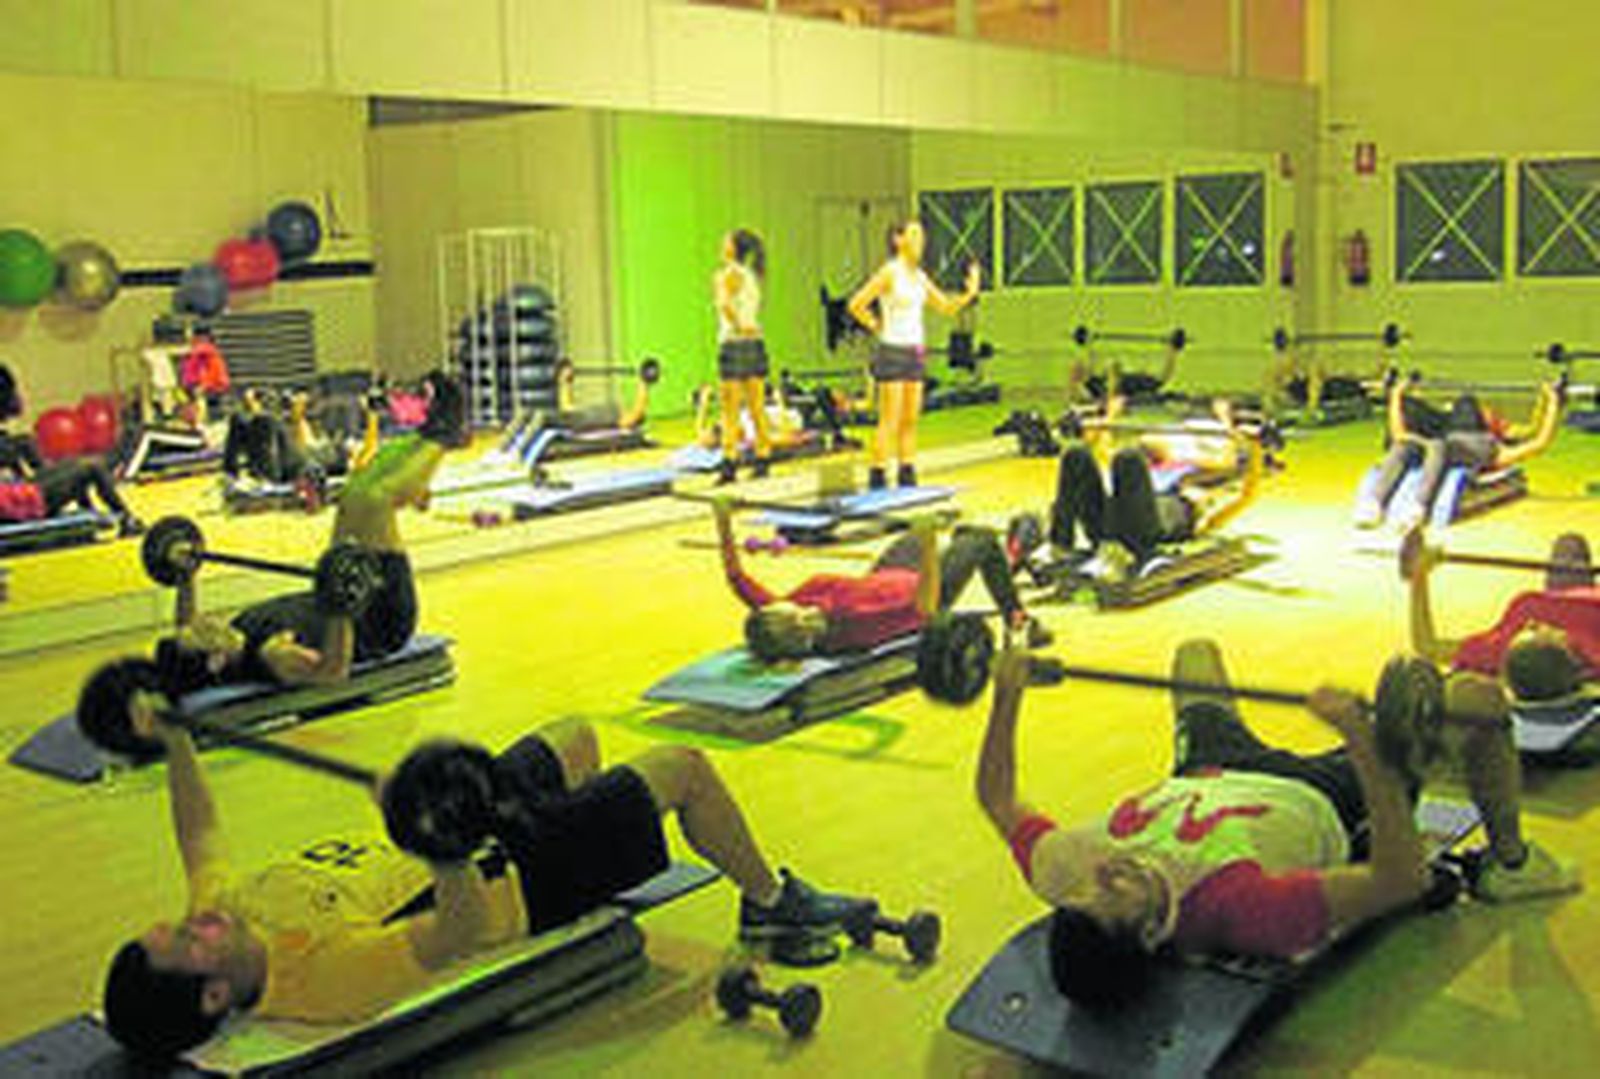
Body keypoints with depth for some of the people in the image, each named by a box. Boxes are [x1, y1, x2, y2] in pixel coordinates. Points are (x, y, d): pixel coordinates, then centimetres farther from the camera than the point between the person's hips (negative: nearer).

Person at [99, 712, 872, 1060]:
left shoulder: (227, 912, -15)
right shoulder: (328, 976, -39)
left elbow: (203, 839, 5)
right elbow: (464, 929, -48)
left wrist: (175, 742, 6)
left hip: (470, 835, 8)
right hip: (517, 878, -8)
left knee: (578, 735, 27)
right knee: (687, 767, -1)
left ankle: (605, 856, 55)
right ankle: (772, 904, 27)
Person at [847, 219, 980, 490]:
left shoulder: (920, 276, 11)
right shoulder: (889, 272, -10)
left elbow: (947, 307, 16)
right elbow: (856, 305, -15)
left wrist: (970, 293, 2)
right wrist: (876, 326, -6)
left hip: (915, 353, 7)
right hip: (893, 351, -7)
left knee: (910, 420, 9)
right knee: (890, 422, -8)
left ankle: (908, 478, 14)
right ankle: (878, 479, -4)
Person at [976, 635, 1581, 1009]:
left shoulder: (1060, 872, -36)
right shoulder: (1239, 907, -48)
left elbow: (997, 796, -16)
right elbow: (1403, 881, -47)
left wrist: (1007, 696, -18)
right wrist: (1363, 744, -54)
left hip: (1207, 775, 5)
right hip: (1324, 803, -4)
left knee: (1195, 653, 26)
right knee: (1478, 699, -5)